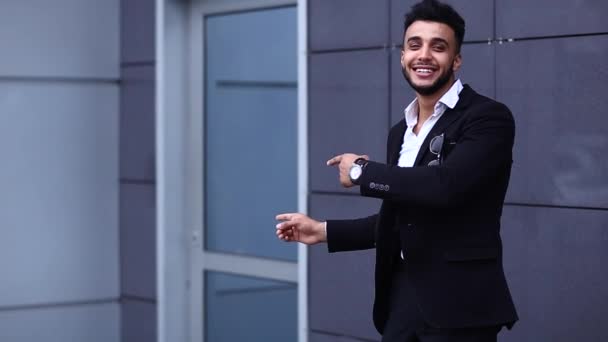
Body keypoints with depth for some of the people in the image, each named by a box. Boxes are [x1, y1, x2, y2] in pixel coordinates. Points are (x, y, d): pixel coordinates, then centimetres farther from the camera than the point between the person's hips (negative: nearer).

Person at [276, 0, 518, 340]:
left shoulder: (489, 118, -9)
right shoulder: (401, 132, 15)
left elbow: (445, 185, -25)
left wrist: (362, 171, -13)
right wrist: (324, 231, 17)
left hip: (458, 302, -7)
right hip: (402, 295, 7)